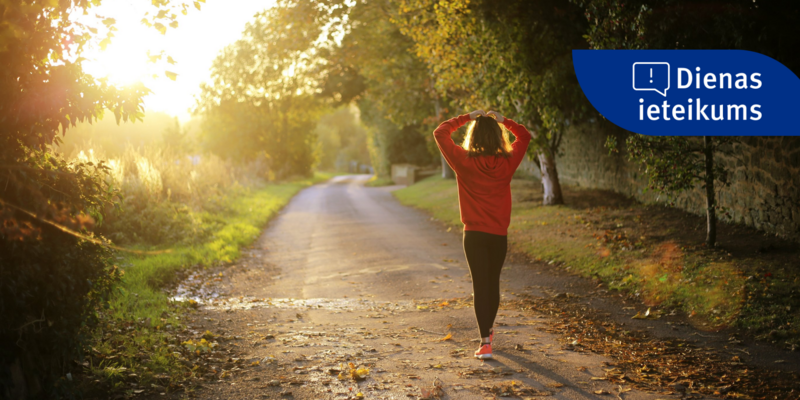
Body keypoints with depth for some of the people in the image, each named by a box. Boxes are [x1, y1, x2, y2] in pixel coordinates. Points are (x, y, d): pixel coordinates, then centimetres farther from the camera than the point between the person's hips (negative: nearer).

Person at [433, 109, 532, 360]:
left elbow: (440, 133, 0)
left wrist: (467, 118, 4)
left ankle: (485, 342, -10)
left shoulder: (464, 161, -10)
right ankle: (488, 330, 37)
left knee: (480, 285, -2)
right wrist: (502, 120, 10)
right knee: (493, 283, 18)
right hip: (499, 235, 2)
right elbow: (524, 136, 14)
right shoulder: (507, 162, -4)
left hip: (474, 234, -2)